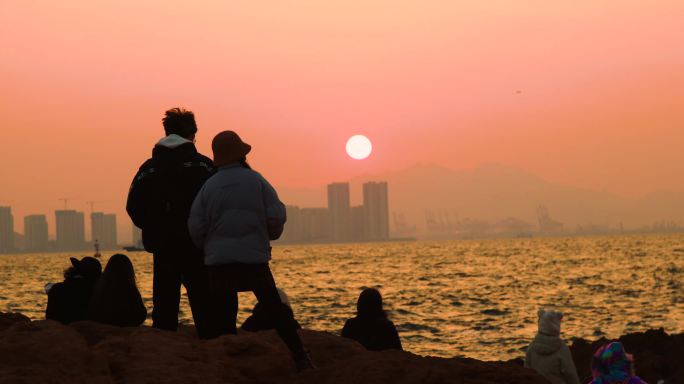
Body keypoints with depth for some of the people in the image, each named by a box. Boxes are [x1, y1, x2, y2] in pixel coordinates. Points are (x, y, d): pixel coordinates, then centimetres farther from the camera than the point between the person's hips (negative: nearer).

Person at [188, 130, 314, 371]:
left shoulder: (209, 186, 1)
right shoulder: (256, 180, -1)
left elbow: (195, 227, 0)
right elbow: (276, 216, -5)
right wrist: (270, 236, 16)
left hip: (218, 261, 0)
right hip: (254, 258, 0)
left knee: (221, 319, 5)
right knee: (275, 310, 8)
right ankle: (300, 357, 4)